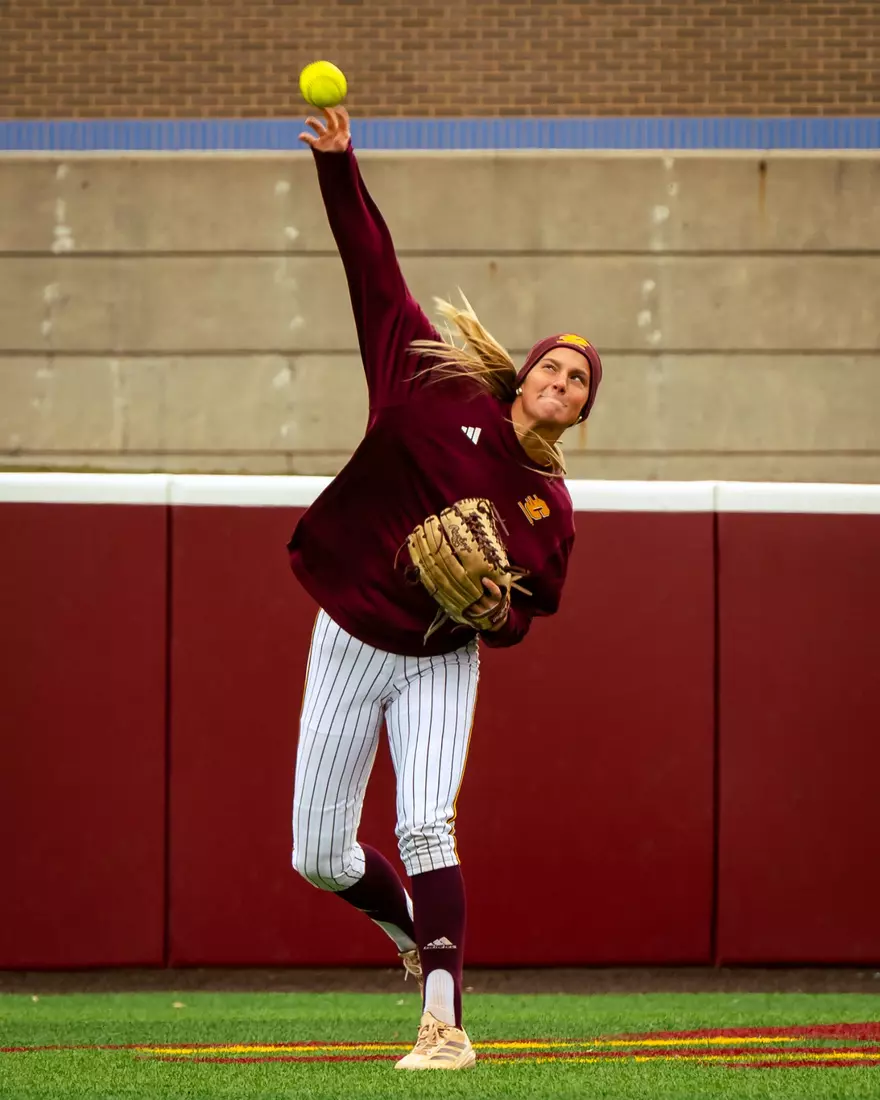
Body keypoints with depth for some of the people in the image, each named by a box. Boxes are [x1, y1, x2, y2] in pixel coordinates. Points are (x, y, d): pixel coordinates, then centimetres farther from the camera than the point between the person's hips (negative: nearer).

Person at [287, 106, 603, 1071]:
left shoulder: (550, 505, 2)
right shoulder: (442, 391, -3)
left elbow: (526, 618, 9)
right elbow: (376, 275, -5)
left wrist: (499, 613, -16)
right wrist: (338, 167, -13)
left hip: (441, 662, -1)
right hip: (350, 643, 1)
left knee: (425, 828, -22)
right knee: (317, 855, 2)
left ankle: (444, 1023, -27)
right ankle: (414, 929, 34)